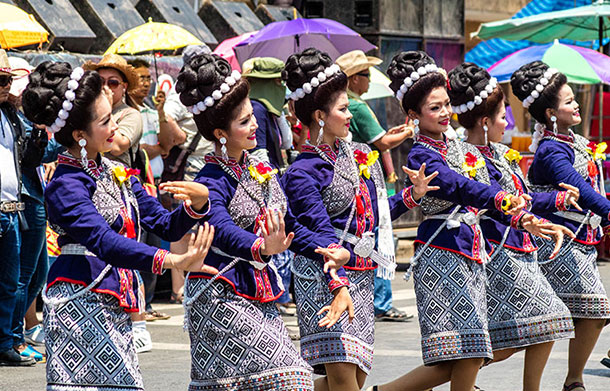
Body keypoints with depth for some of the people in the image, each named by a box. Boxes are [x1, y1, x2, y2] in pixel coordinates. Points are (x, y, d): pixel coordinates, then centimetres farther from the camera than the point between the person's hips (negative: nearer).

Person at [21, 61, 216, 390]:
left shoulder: (115, 173, 13)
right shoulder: (66, 185, -13)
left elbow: (164, 224, 13)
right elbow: (103, 241, -28)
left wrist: (197, 204, -10)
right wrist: (169, 261, -41)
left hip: (116, 307, 8)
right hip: (80, 304, -8)